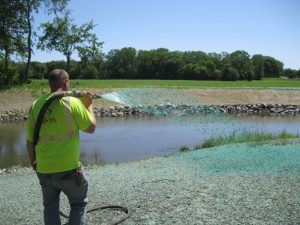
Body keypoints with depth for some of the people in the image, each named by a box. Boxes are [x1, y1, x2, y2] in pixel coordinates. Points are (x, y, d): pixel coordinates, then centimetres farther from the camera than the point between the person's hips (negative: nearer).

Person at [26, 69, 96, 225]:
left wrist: (33, 163, 20)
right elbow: (91, 128, -4)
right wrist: (89, 105, 9)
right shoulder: (72, 102, -14)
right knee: (79, 203, 17)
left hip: (44, 169, 4)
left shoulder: (35, 105, 0)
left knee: (50, 207, 22)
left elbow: (30, 140, 5)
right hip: (68, 168, -4)